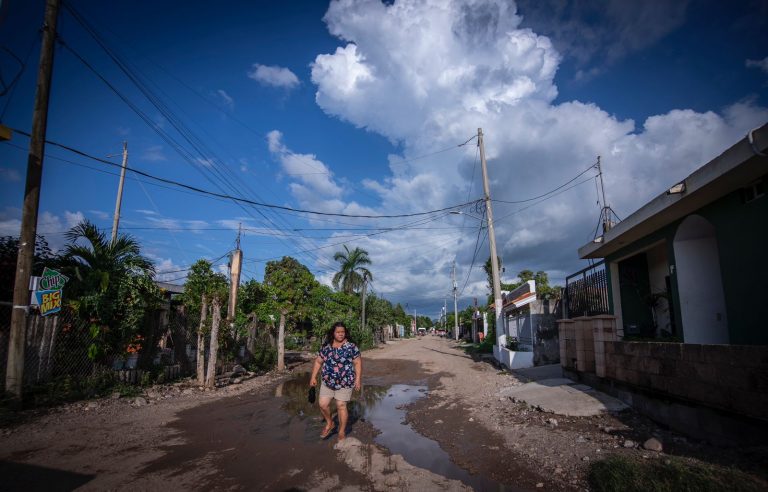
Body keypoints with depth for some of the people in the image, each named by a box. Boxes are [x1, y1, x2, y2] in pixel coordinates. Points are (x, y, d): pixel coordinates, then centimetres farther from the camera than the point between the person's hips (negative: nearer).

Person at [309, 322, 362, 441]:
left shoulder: (351, 347, -9)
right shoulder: (325, 347, 2)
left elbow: (358, 363, -7)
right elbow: (318, 362, 9)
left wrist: (358, 379, -12)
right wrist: (313, 377, 5)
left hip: (345, 382, -4)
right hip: (327, 382, 4)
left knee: (341, 406, 0)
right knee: (322, 404, 2)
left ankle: (342, 432, 19)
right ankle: (329, 424, 29)